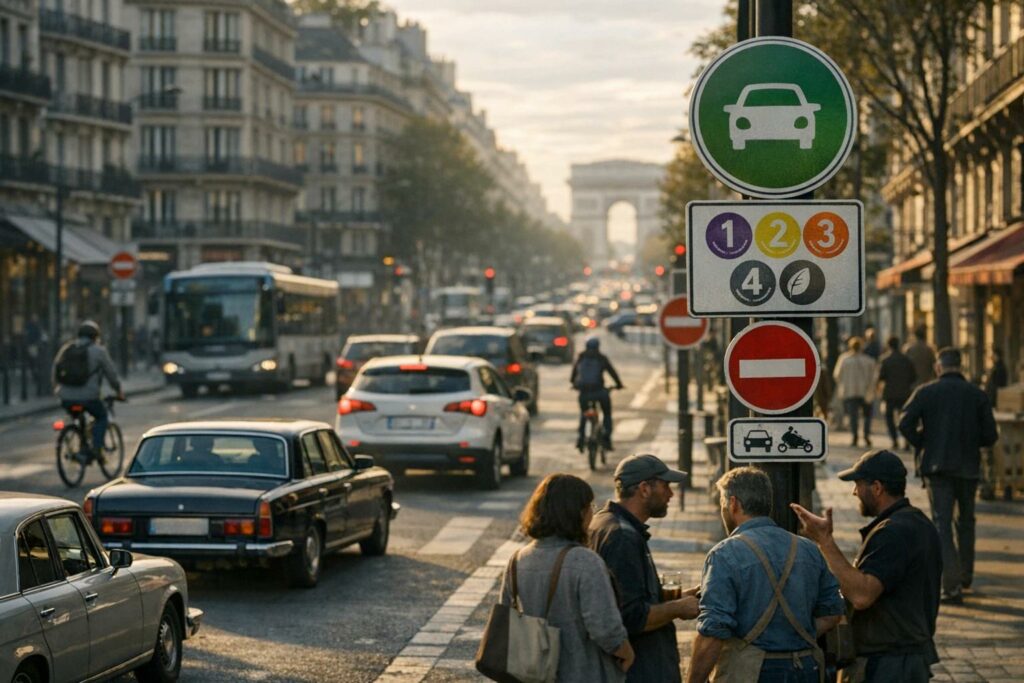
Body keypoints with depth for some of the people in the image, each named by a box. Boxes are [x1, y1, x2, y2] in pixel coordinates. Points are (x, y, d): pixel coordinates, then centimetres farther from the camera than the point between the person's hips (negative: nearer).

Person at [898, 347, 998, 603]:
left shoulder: (926, 392, -3)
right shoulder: (977, 395, 1)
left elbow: (905, 424, -13)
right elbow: (990, 435, -3)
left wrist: (922, 444, 4)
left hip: (936, 466, -2)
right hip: (968, 466, 2)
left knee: (942, 524, -2)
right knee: (965, 521, 21)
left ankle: (952, 584, -13)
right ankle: (965, 575, 31)